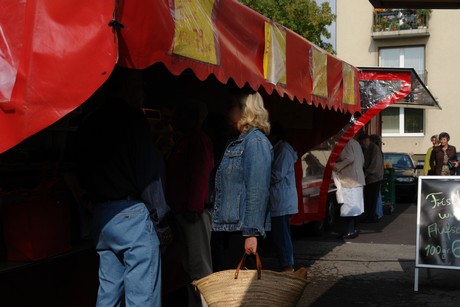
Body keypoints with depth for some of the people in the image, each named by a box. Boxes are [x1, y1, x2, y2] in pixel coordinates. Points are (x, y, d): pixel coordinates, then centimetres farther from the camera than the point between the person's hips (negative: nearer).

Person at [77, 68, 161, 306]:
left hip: (100, 215, 8)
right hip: (130, 213, -8)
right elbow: (147, 173, -14)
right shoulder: (132, 117, -8)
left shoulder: (90, 121, 14)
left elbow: (83, 173, 17)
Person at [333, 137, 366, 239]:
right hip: (357, 179, 10)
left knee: (349, 206, -9)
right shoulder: (355, 143, 15)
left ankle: (350, 231, -9)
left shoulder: (348, 143, -14)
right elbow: (362, 161, 17)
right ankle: (355, 229, 18)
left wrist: (337, 166, -17)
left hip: (349, 180, -10)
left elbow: (350, 158, -23)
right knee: (355, 205, 13)